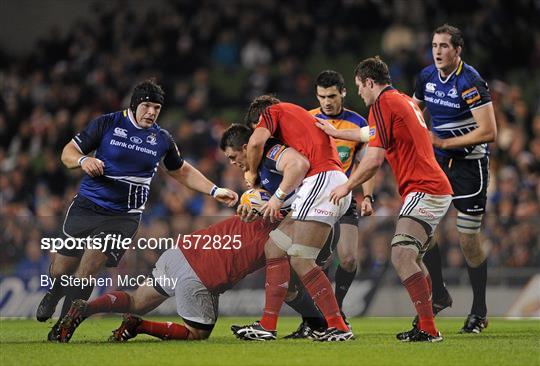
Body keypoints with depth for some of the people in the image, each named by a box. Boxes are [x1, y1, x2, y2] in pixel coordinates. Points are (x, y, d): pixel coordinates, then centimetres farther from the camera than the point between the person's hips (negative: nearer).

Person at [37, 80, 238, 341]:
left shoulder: (161, 139, 6)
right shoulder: (107, 124, -3)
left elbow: (182, 171, 21)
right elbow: (68, 152, 0)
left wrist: (215, 191, 12)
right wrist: (83, 160, -23)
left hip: (123, 216, 0)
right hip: (86, 207, 0)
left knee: (87, 269, -17)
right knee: (60, 269, 8)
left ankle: (61, 329, -2)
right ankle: (53, 295, 46)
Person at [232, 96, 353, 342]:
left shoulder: (272, 111, 9)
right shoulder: (297, 115, 33)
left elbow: (256, 141, -10)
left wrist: (252, 173, 7)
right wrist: (280, 197, 19)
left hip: (322, 178, -9)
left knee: (300, 260, -12)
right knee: (275, 248, 10)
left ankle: (338, 327, -14)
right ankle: (267, 326, 8)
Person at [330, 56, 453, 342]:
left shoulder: (382, 103, -7)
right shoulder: (405, 101, 22)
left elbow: (374, 159, -13)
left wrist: (347, 186, 0)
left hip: (423, 190, -10)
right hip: (438, 190, 10)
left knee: (401, 255, -19)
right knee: (412, 257, 18)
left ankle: (428, 329, -26)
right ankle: (425, 324, 21)